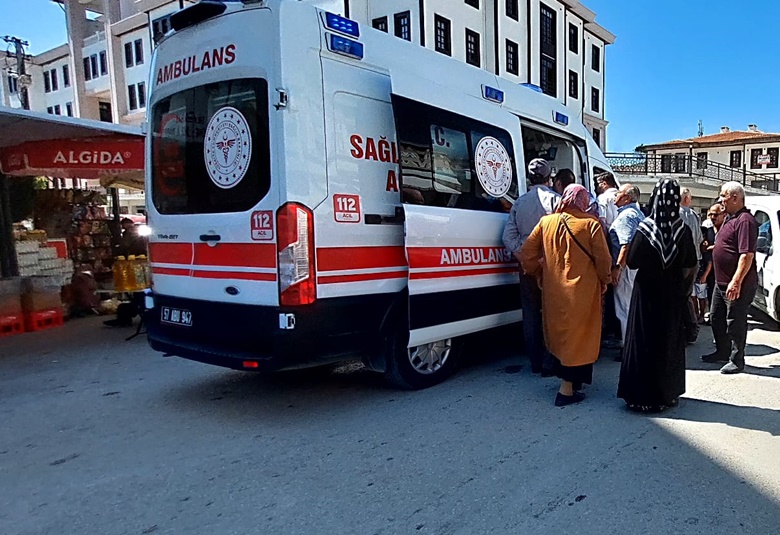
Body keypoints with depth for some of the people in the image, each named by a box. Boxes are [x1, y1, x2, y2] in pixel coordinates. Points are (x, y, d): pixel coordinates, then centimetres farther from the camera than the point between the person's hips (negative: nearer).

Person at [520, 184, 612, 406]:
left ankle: (569, 379, 33)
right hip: (582, 291, -4)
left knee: (559, 333, 18)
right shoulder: (590, 224, -7)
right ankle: (567, 389, 3)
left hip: (553, 290, 4)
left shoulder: (546, 222, 2)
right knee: (577, 336, 4)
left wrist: (540, 272, 16)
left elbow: (527, 254, 1)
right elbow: (602, 257, -8)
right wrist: (603, 281, 9)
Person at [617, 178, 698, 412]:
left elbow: (632, 262, -11)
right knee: (670, 341, 14)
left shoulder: (645, 228, -14)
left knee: (645, 341, 6)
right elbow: (690, 264, 0)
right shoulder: (683, 229, -7)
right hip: (673, 294, 3)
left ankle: (642, 394, 10)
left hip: (647, 292, -2)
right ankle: (667, 392, 24)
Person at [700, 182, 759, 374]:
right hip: (721, 282, 10)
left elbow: (747, 255, -25)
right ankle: (723, 352, 34)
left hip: (737, 285, -10)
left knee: (735, 322, 0)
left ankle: (737, 360, 12)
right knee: (716, 317, 19)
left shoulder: (745, 220, -19)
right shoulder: (730, 218, 13)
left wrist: (736, 282, -28)